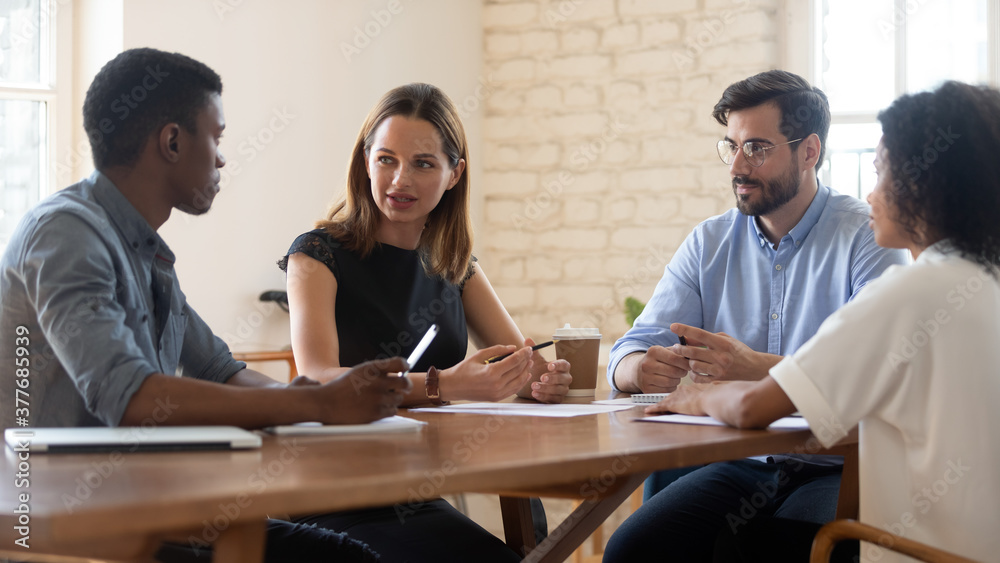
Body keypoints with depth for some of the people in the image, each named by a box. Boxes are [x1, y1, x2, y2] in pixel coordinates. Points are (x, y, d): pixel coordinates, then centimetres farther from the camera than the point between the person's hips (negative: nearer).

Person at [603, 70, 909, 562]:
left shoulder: (865, 235, -4)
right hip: (736, 464, 4)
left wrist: (757, 368, -30)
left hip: (838, 468, -4)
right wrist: (643, 368, -18)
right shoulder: (708, 243, 12)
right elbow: (627, 355, 8)